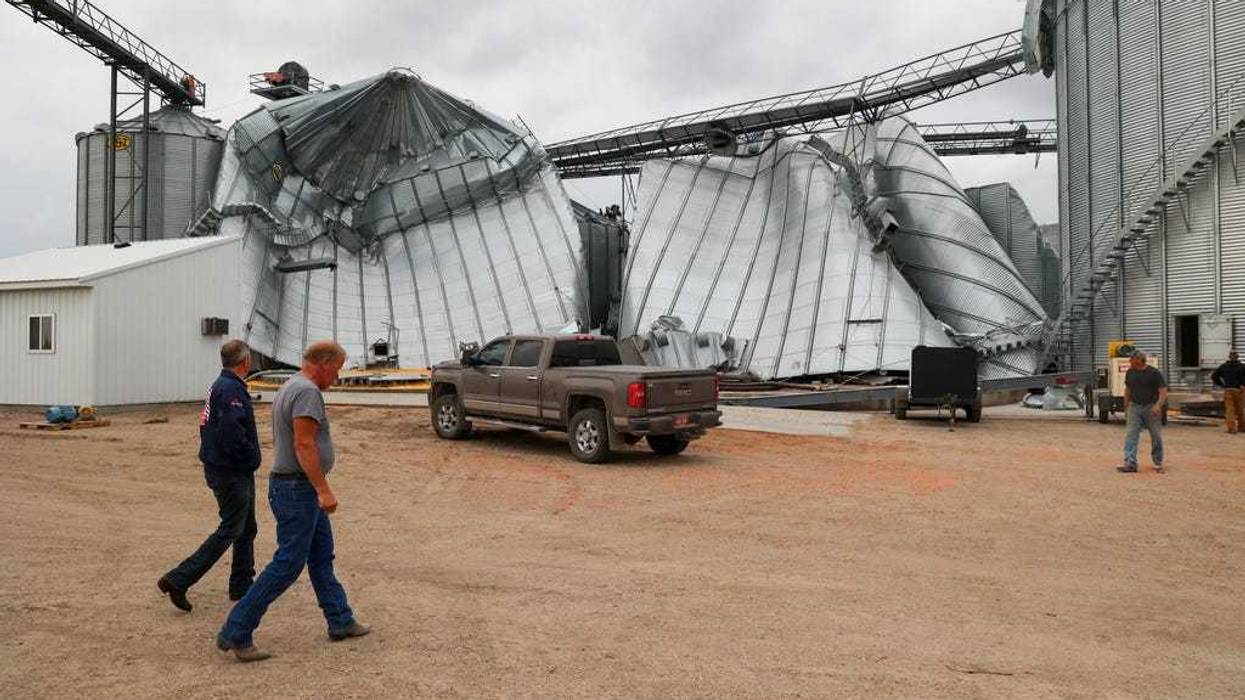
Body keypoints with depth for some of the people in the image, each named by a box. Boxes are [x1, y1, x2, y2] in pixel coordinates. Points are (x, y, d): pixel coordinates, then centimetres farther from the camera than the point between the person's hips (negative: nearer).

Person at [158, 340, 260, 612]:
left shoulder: (220, 386, 13)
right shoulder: (231, 390, -20)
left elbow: (209, 425, 17)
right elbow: (232, 434, -29)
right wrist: (251, 454, -13)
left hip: (220, 467, 10)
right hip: (231, 473, -10)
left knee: (247, 528, 17)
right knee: (230, 530, -3)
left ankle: (242, 586, 24)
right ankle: (178, 581, -1)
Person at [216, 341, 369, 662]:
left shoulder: (291, 387, 15)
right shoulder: (307, 391, -18)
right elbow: (304, 445, -25)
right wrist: (323, 490, -26)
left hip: (301, 490, 11)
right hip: (298, 489, -11)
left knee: (322, 557, 15)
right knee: (288, 564, -5)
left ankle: (340, 622, 24)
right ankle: (236, 633, 2)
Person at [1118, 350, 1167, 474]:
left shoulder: (1154, 373, -7)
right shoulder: (1130, 373, 9)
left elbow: (1163, 391, -10)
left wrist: (1158, 405, -26)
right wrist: (1126, 407, 18)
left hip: (1151, 408, -4)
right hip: (1134, 407, 4)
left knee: (1156, 437, 6)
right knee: (1131, 435, -6)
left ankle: (1158, 464, 20)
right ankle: (1130, 464, -10)